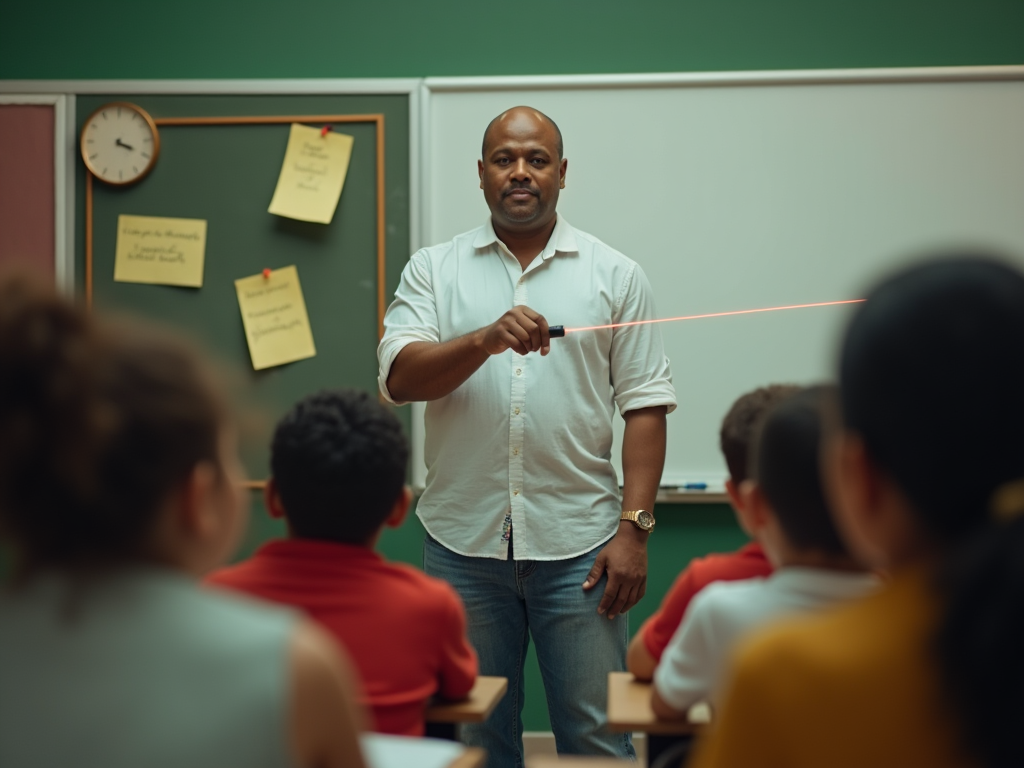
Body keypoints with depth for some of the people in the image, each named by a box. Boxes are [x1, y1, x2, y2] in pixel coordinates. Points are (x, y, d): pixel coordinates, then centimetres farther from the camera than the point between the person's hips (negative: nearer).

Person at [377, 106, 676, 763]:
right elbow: (400, 378, -5)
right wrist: (487, 340, -22)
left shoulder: (616, 275, 6)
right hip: (463, 542, 1)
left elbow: (645, 406, 2)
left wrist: (634, 529, -7)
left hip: (578, 545, -1)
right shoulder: (433, 270, 8)